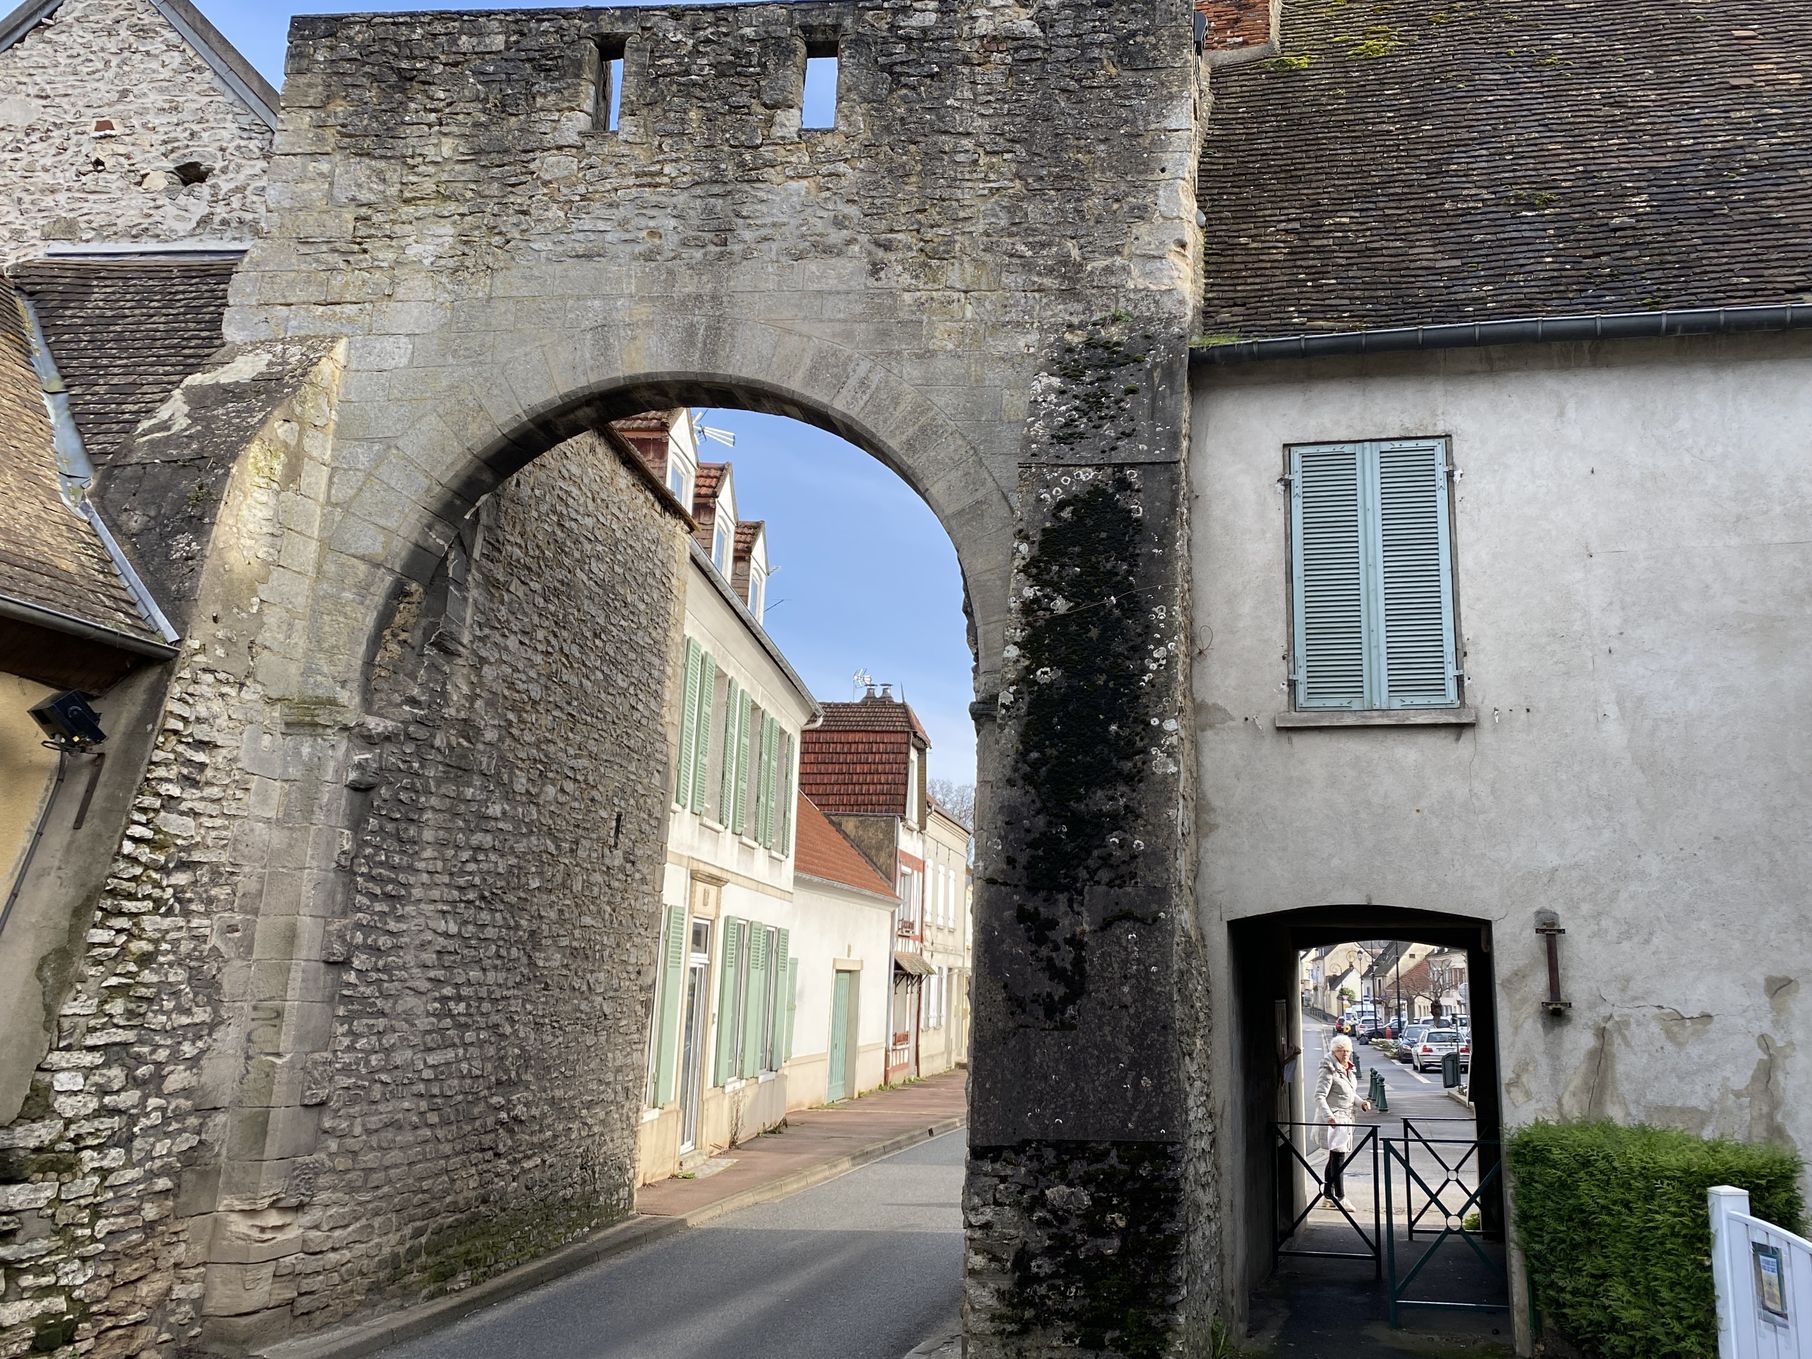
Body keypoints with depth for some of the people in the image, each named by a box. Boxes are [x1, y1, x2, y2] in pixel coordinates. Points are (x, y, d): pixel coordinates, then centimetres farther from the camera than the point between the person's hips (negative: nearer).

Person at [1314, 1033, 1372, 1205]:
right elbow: (1320, 1096, -19)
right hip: (1333, 1119, -9)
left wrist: (1361, 1102, 5)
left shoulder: (1349, 1070, 13)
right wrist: (1329, 1116, -31)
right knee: (1338, 1156, -10)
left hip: (1346, 1119, 9)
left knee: (1335, 1157, 14)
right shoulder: (1329, 1070, -14)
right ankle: (1340, 1196, -6)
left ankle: (1328, 1195, 23)